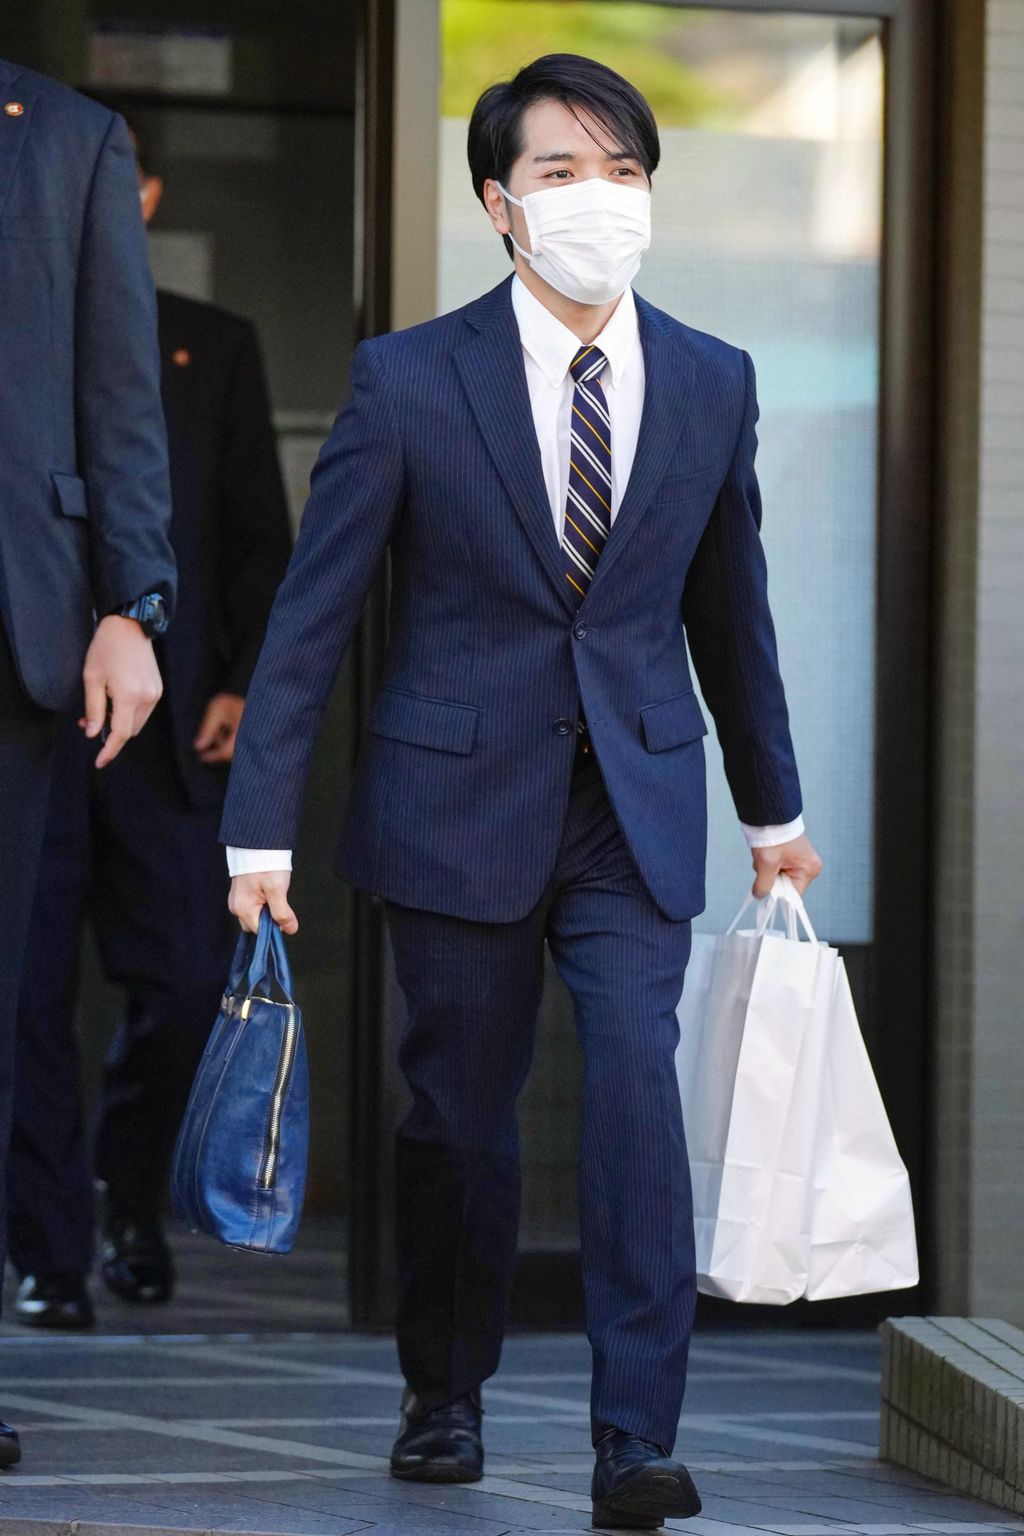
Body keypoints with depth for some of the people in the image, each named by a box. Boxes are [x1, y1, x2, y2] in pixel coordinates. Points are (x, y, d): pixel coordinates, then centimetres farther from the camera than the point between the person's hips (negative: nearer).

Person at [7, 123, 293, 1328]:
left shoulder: (213, 349, 13)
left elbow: (260, 536, 11)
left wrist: (243, 683, 2)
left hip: (166, 719, 1)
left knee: (185, 980, -1)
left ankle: (131, 1193, 24)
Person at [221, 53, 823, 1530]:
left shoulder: (712, 383, 4)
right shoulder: (408, 380, -5)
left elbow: (728, 604, 16)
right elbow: (312, 611, -4)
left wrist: (774, 804, 23)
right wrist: (262, 825, -8)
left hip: (635, 810, 1)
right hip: (460, 801, -1)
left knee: (639, 1079, -17)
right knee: (459, 1112, 9)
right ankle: (446, 1394, 31)